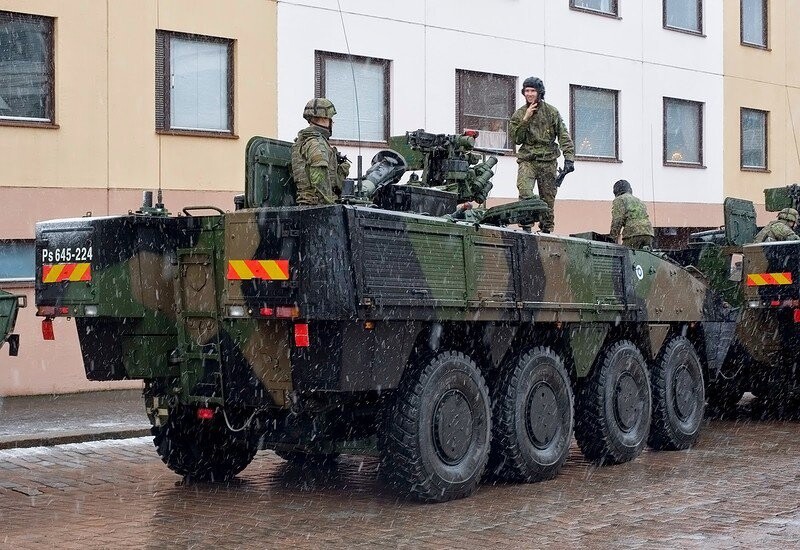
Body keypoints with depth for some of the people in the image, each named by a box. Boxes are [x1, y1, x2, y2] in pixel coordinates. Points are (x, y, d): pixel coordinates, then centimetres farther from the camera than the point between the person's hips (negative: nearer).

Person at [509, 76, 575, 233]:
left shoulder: (551, 112, 4)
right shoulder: (519, 114, 8)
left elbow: (563, 136, 1)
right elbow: (516, 139, 0)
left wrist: (569, 158, -10)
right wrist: (525, 119, -10)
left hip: (548, 161, 0)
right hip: (527, 160, 0)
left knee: (548, 199, 3)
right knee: (525, 193, -24)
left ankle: (547, 230, 16)